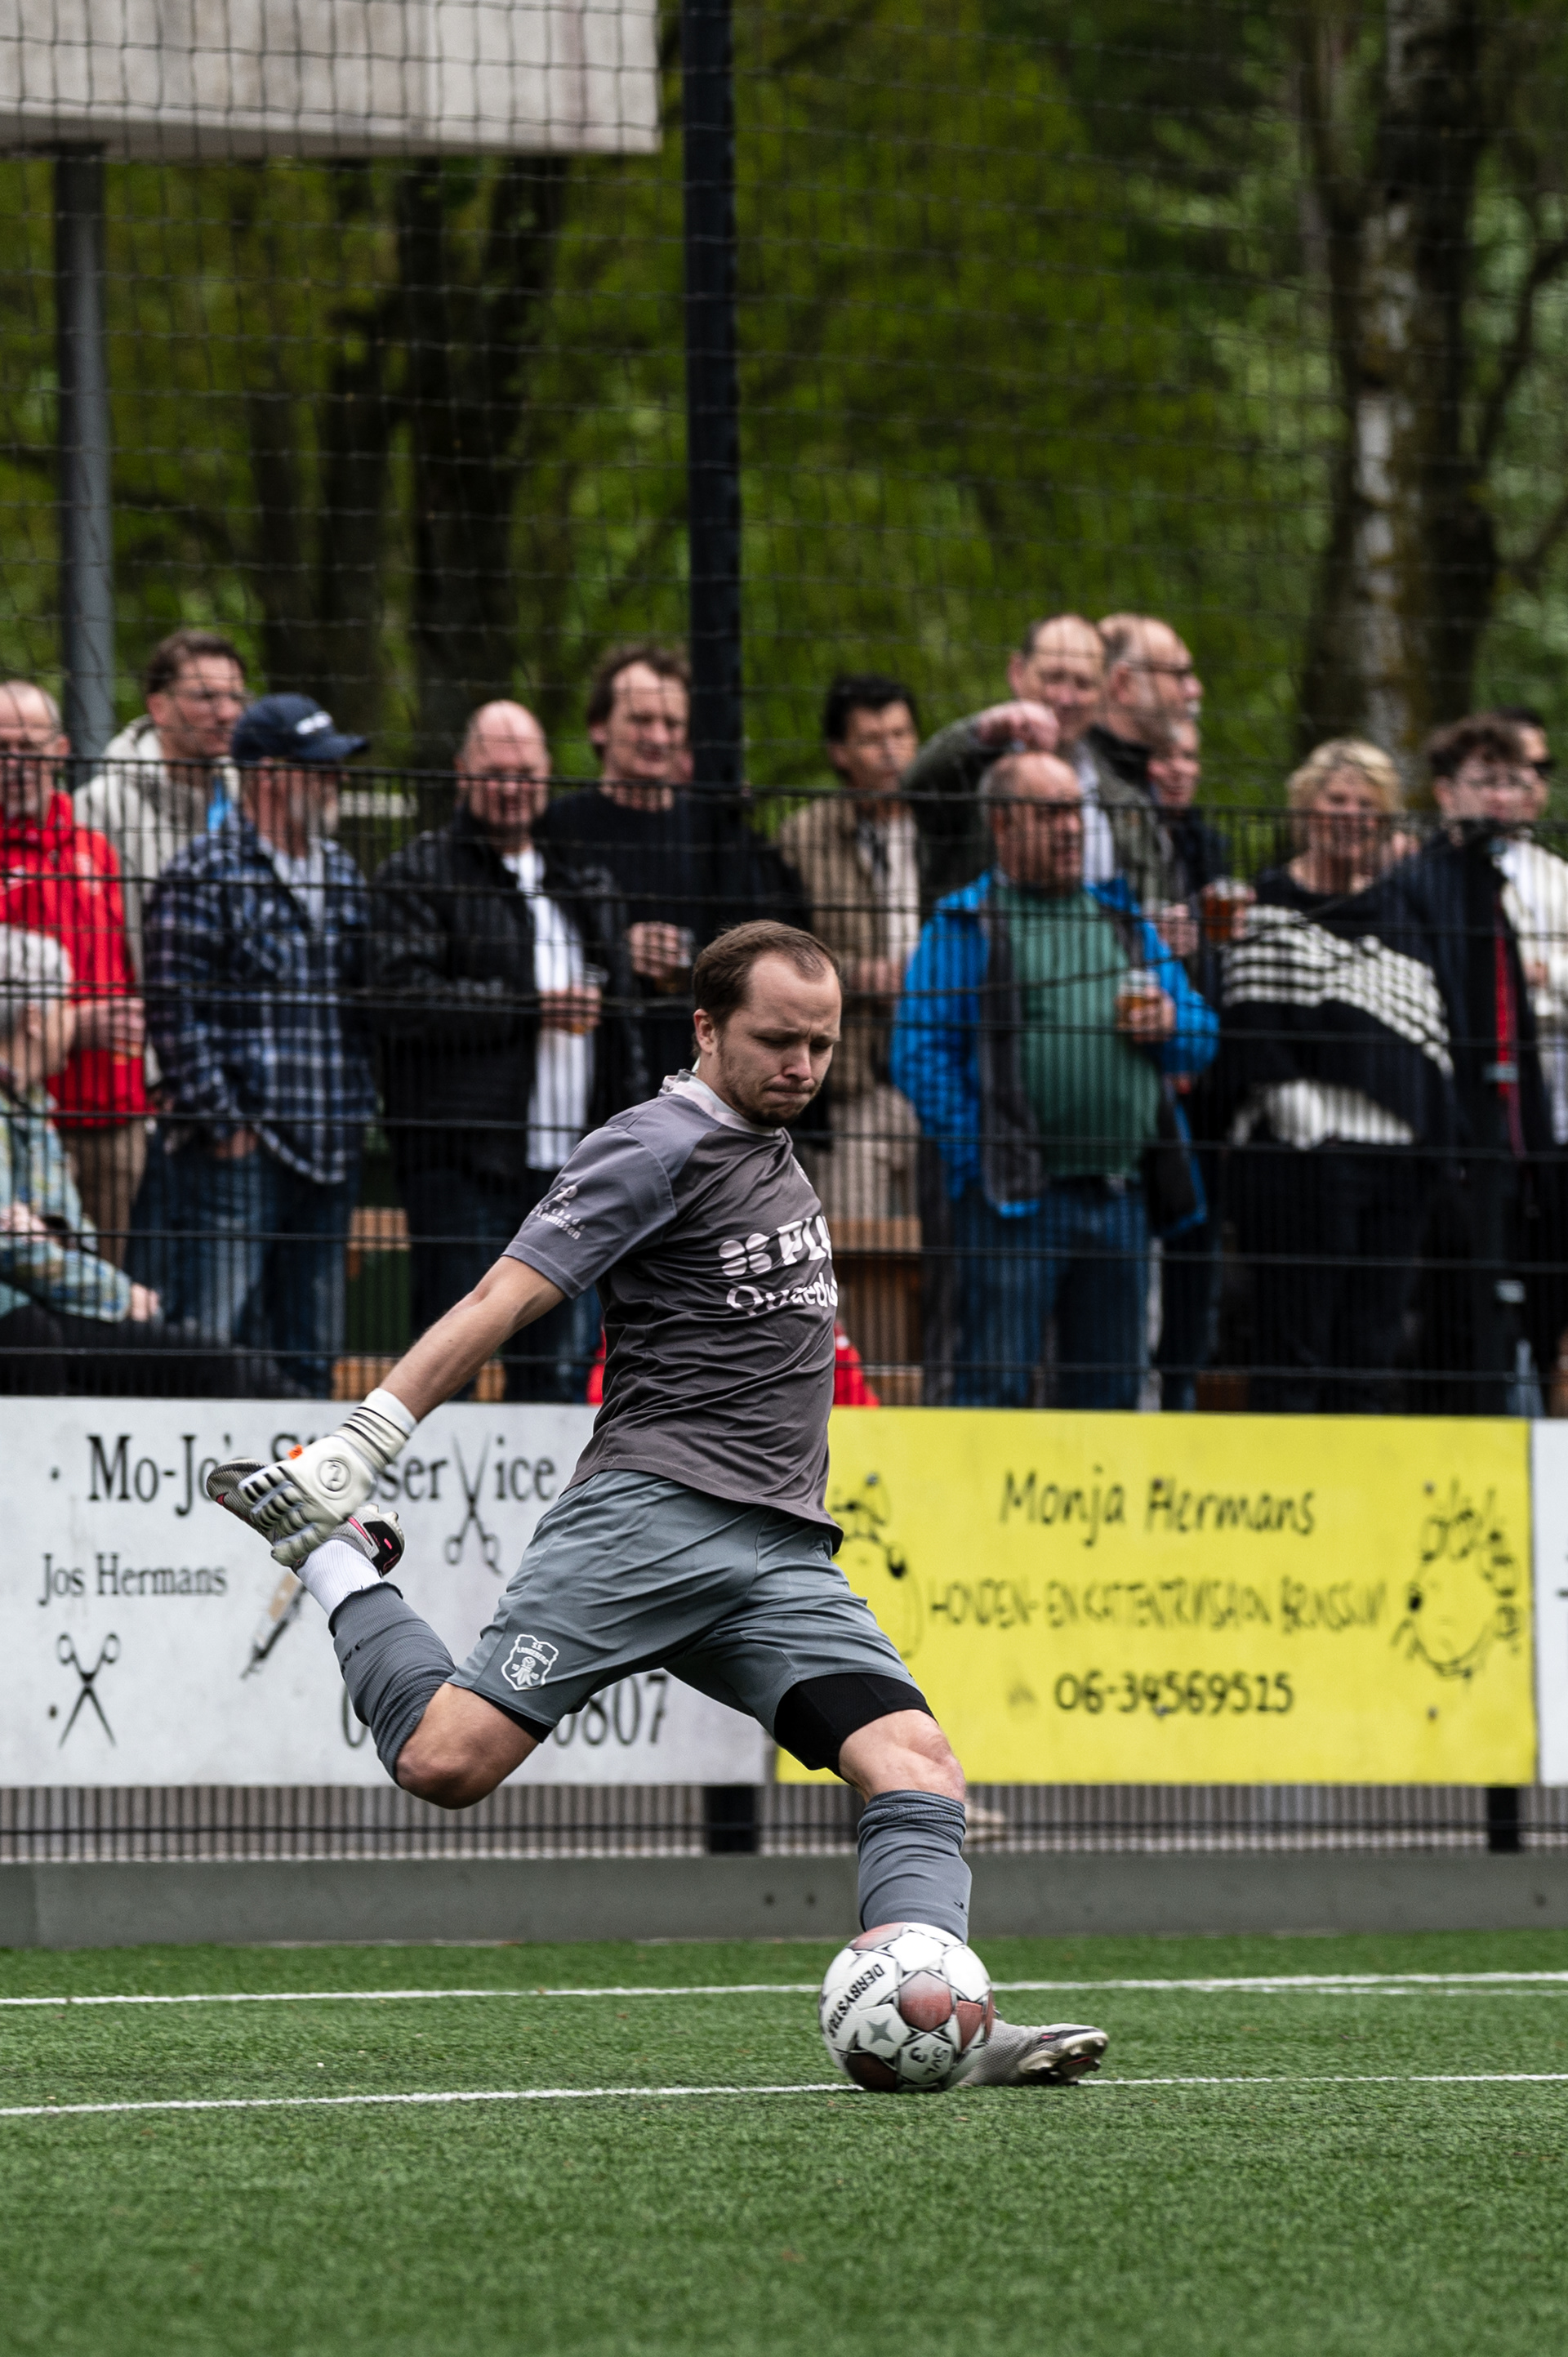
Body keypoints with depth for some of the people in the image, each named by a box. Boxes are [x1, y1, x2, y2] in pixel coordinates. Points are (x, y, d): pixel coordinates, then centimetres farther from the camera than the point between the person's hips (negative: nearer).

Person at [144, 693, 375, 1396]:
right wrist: (220, 1120, -14)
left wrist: (360, 1112, 10)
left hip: (328, 1154, 7)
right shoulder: (201, 878, -6)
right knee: (222, 1344, -9)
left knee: (311, 1357, 10)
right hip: (238, 1154, -7)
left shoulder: (342, 878, 17)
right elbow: (176, 1013, -11)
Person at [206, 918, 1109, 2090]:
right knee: (447, 1761, -18)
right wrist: (362, 1443, -17)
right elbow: (503, 1300, -9)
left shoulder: (773, 1152, 23)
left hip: (785, 1555, 7)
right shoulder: (656, 1149, -3)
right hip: (652, 1512, -7)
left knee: (918, 1765, -14)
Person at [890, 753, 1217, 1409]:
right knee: (995, 1381, -8)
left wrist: (1170, 1025, -1)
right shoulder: (964, 927, 1)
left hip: (1118, 1199, 6)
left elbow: (1201, 1036, 23)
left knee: (1111, 1389, 8)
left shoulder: (1123, 922, 19)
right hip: (1015, 1203, -6)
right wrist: (978, 1155, -14)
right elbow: (920, 1052, -8)